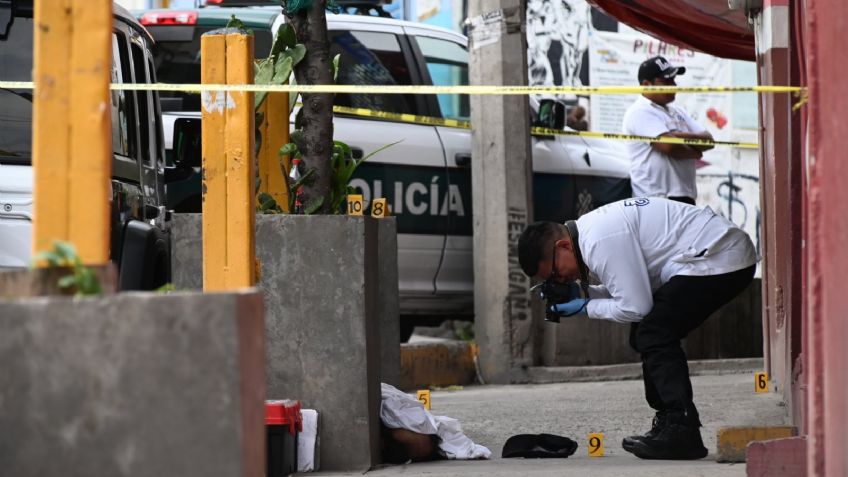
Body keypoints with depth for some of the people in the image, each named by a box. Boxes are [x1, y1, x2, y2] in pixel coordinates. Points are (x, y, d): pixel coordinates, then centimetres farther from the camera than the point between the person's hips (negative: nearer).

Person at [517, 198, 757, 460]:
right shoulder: (589, 229, 10)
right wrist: (584, 293, 8)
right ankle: (670, 423, 14)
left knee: (653, 335, -15)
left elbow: (636, 307, -19)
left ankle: (682, 433, -16)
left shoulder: (600, 241, -21)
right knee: (645, 335, 11)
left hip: (720, 259, -11)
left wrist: (587, 307, -5)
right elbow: (633, 287, 21)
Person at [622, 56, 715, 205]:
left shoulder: (677, 112, 20)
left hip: (685, 198, 9)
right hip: (655, 200, -9)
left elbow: (708, 141, 11)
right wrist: (695, 152, -1)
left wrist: (686, 136, -10)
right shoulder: (640, 112, -8)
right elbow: (669, 146, -20)